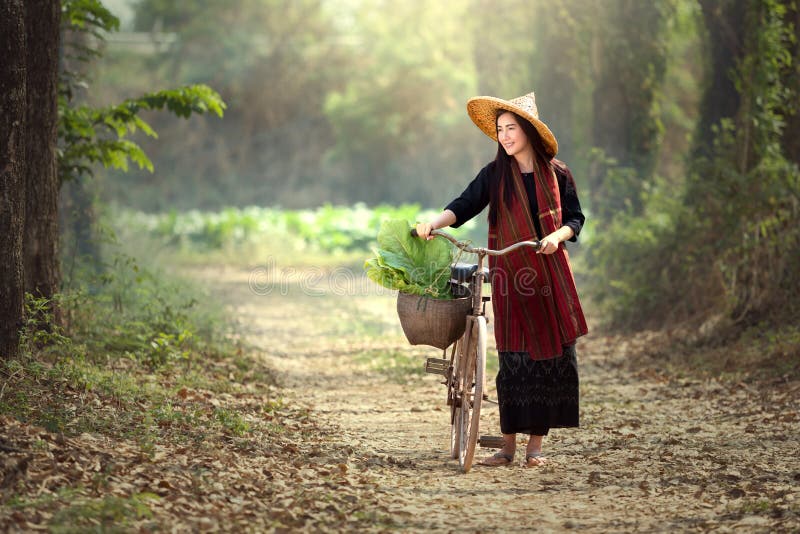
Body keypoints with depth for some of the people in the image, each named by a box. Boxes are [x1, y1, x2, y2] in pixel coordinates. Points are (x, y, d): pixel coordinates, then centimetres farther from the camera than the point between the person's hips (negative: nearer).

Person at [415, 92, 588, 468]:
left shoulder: (556, 174, 4)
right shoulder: (495, 175, 3)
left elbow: (575, 218, 9)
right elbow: (464, 205, -7)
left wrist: (558, 235, -12)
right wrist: (435, 223, -25)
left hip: (552, 274, 1)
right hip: (510, 275, -1)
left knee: (554, 355, -1)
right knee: (514, 359, -3)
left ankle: (535, 444, 7)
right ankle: (508, 444, 5)